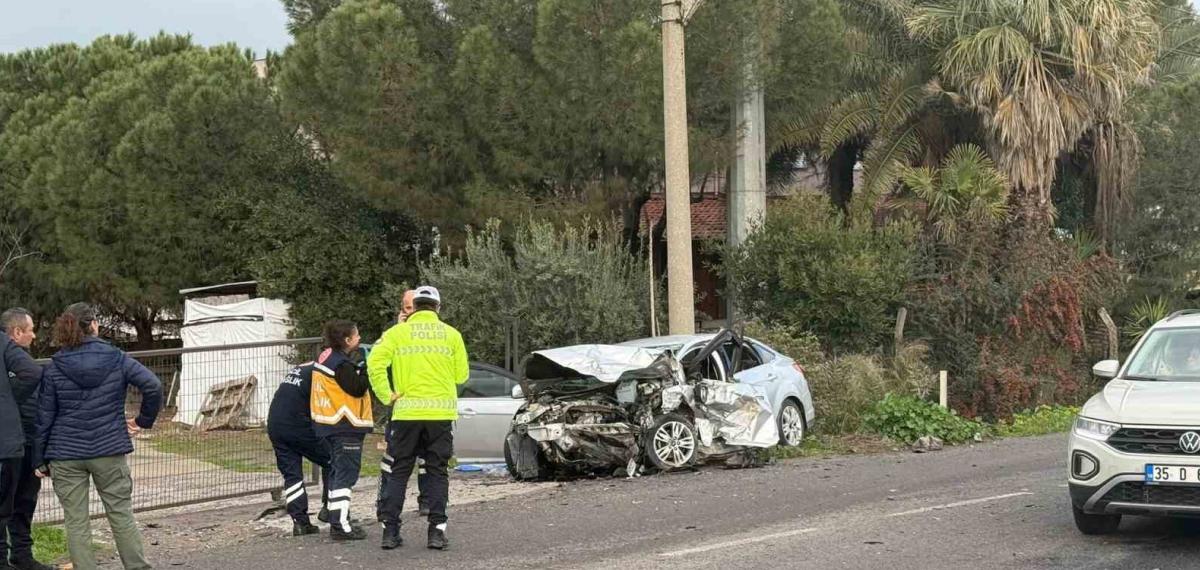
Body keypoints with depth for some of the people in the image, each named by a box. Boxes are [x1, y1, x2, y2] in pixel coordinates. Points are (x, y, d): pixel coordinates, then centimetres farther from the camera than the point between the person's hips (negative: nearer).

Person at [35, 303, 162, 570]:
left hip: (66, 456, 0)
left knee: (76, 523, 5)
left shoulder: (54, 368, -2)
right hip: (110, 452, 0)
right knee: (122, 516, 10)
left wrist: (40, 460, 7)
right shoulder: (116, 359, -3)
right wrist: (144, 420, 2)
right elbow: (153, 386, -12)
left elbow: (44, 416, 0)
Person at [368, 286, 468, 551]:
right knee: (437, 472, 7)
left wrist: (387, 396, -2)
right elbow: (462, 375, 7)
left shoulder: (397, 332, 2)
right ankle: (437, 530, 2)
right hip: (440, 412, 0)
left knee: (399, 472, 9)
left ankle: (390, 531, 6)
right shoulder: (451, 334, 5)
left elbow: (375, 364, -9)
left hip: (406, 412, 0)